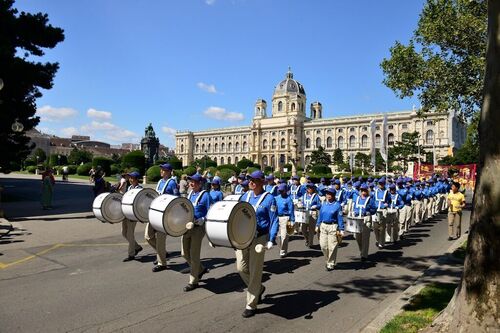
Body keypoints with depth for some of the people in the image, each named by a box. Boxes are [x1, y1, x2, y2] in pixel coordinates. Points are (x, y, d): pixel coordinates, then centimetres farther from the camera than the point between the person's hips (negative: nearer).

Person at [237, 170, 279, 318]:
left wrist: (271, 240, -19)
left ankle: (251, 305, 16)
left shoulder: (269, 199, -9)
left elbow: (274, 221, -10)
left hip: (259, 239, -5)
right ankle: (258, 288, 33)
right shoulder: (245, 196, 8)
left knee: (254, 272, 2)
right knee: (241, 268, 6)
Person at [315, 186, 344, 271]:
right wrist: (317, 226, 14)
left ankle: (331, 264, 14)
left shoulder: (337, 205, -7)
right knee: (323, 246, 5)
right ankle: (328, 260, 28)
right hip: (323, 226, 5)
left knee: (332, 247, 0)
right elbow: (320, 215, 15)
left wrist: (341, 230, -8)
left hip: (333, 227, -4)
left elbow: (340, 218, -6)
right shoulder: (324, 204, 8)